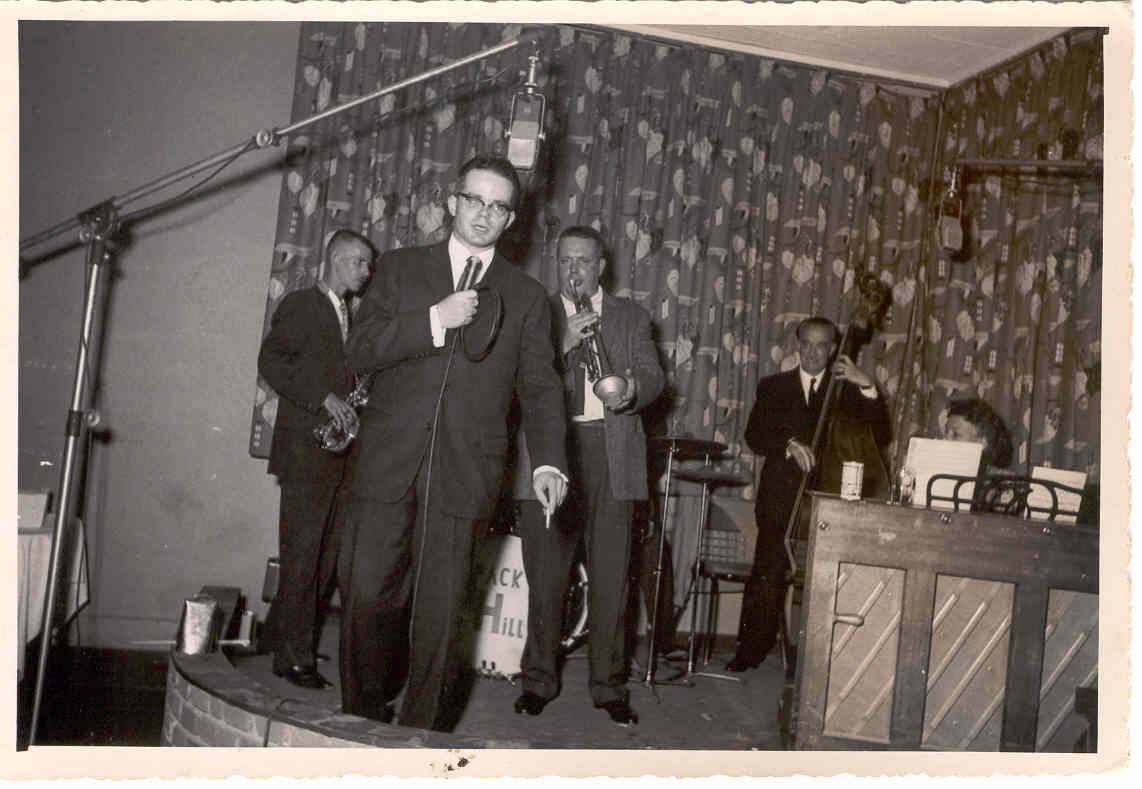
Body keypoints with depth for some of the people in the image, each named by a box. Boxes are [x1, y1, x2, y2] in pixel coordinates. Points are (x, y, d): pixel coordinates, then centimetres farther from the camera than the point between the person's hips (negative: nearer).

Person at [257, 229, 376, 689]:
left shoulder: (349, 315, 21)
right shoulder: (301, 305, -2)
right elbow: (271, 362, -12)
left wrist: (352, 404, 7)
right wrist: (324, 398, -19)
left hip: (339, 454, 7)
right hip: (306, 450, -7)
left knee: (327, 554, 8)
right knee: (302, 553, -5)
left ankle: (281, 635, 21)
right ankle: (294, 657, 2)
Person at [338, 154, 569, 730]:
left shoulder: (526, 297, 11)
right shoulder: (401, 268, 11)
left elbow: (539, 386, 7)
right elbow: (360, 350, 1)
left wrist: (547, 462, -7)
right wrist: (435, 320, -12)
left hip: (465, 473, 0)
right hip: (386, 464, 1)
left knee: (442, 608, 2)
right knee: (367, 595, 2)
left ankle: (423, 733, 18)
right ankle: (362, 719, 23)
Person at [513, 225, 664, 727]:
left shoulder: (630, 317, 17)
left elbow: (654, 375, 6)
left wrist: (632, 389, -16)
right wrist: (563, 345, -15)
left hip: (613, 457, 1)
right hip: (551, 451, 0)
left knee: (612, 577, 1)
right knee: (545, 574, 3)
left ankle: (609, 685, 13)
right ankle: (539, 680, 17)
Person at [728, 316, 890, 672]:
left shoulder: (845, 391, 14)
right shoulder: (774, 387, 16)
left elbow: (880, 435, 1)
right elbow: (754, 435, 3)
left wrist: (867, 387, -9)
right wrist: (789, 444, -15)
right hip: (780, 499, 0)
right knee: (768, 576, -9)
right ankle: (751, 649, 4)